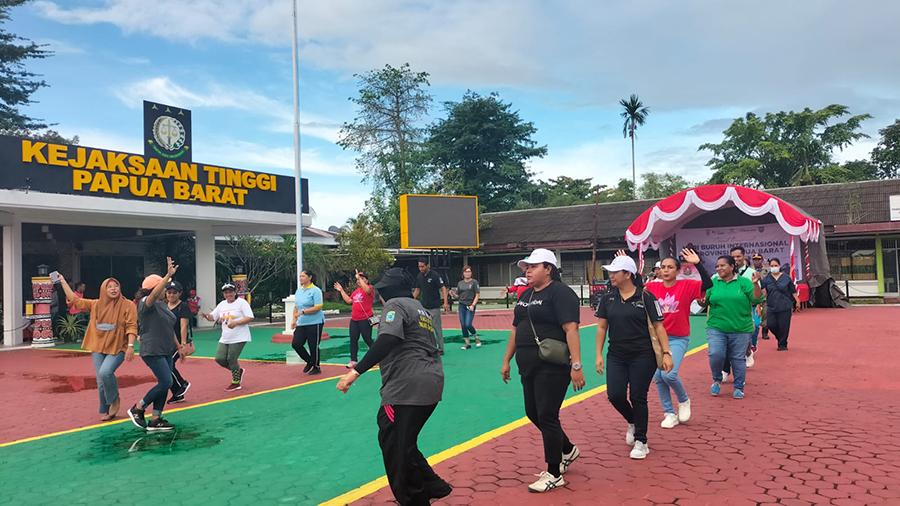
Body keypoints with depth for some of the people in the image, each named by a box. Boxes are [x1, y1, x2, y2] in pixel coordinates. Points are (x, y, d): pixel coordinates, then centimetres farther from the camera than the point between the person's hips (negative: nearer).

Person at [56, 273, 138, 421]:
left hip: (117, 348, -4)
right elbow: (74, 300, 16)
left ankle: (114, 400, 0)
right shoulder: (95, 304, 8)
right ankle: (105, 411, 22)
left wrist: (131, 345, -20)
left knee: (105, 373, -25)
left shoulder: (128, 305, -6)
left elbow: (131, 327, -10)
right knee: (101, 381, 3)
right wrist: (63, 282, 17)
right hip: (98, 348, 5)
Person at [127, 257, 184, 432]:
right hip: (153, 351, -9)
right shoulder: (146, 303, -11)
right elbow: (154, 294, -35)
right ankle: (137, 409, 5)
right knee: (166, 382, -13)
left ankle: (155, 420, 13)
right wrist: (169, 275, -44)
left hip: (166, 351, 9)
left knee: (164, 384, 7)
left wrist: (178, 346, 23)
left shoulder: (163, 304, 15)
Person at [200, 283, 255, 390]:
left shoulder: (242, 303, -6)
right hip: (225, 339, 7)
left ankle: (236, 383, 13)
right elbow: (212, 317, 15)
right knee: (219, 358, 1)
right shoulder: (222, 304, 13)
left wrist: (235, 322, -24)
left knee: (231, 359, -6)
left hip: (239, 338, -7)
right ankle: (238, 371, 25)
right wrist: (206, 315, -9)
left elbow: (250, 317, -14)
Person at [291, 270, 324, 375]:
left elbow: (318, 307, -18)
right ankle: (310, 362, 22)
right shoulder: (298, 290, 11)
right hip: (301, 323, 7)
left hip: (314, 323, -7)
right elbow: (296, 307, 18)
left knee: (313, 346, 0)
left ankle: (316, 367, 18)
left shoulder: (315, 290, -11)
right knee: (296, 344, 0)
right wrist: (294, 320, 9)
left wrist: (303, 312, -22)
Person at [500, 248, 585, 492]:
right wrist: (506, 361, 20)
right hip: (528, 366, 9)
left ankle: (554, 474, 14)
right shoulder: (525, 295, 15)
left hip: (552, 367, -9)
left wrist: (576, 365, -25)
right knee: (533, 413, 16)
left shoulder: (560, 292, -11)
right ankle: (567, 451, 39)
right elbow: (516, 330, 20)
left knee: (547, 416, -3)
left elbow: (571, 329, -19)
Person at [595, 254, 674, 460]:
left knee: (638, 398, 0)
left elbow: (659, 326, -4)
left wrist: (666, 353, -9)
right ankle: (632, 422, 29)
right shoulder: (607, 298, 4)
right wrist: (599, 355, 4)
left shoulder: (645, 297, -7)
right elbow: (601, 327, 8)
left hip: (643, 357, -3)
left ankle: (641, 442, 18)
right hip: (616, 356, 4)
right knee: (615, 395, -5)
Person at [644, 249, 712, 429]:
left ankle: (684, 400, 13)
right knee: (658, 377, 3)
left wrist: (697, 264, -26)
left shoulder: (686, 286, -6)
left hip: (678, 339, -4)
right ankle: (669, 414, 19)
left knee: (668, 374, -18)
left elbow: (708, 285, -19)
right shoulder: (653, 287, 1)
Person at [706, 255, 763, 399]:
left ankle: (739, 388, 25)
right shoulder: (712, 283, 4)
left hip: (740, 329, 0)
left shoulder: (743, 282, -1)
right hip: (716, 328, 1)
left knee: (738, 359, 8)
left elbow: (757, 300, -6)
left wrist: (755, 284, -20)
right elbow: (704, 301, 8)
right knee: (715, 354, -14)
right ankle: (717, 380, 13)